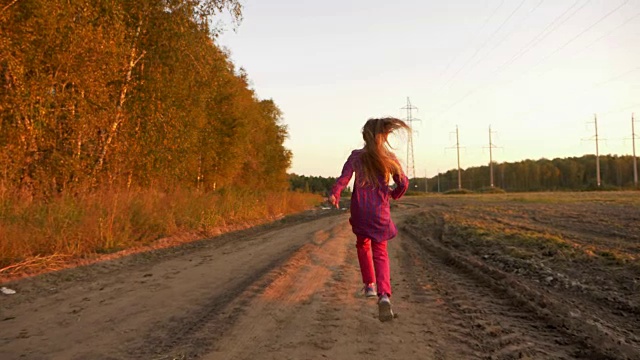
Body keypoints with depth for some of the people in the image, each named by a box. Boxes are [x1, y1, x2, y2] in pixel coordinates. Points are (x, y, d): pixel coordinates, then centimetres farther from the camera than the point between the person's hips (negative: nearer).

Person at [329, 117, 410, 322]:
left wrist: (334, 195, -19)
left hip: (360, 211, 0)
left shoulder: (356, 156, -2)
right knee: (380, 253, 5)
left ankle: (369, 284, 27)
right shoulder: (389, 158, 2)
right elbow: (403, 183, 3)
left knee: (363, 245, 26)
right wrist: (394, 195, 21)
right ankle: (384, 295, -16)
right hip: (380, 212, 0)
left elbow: (344, 177, -16)